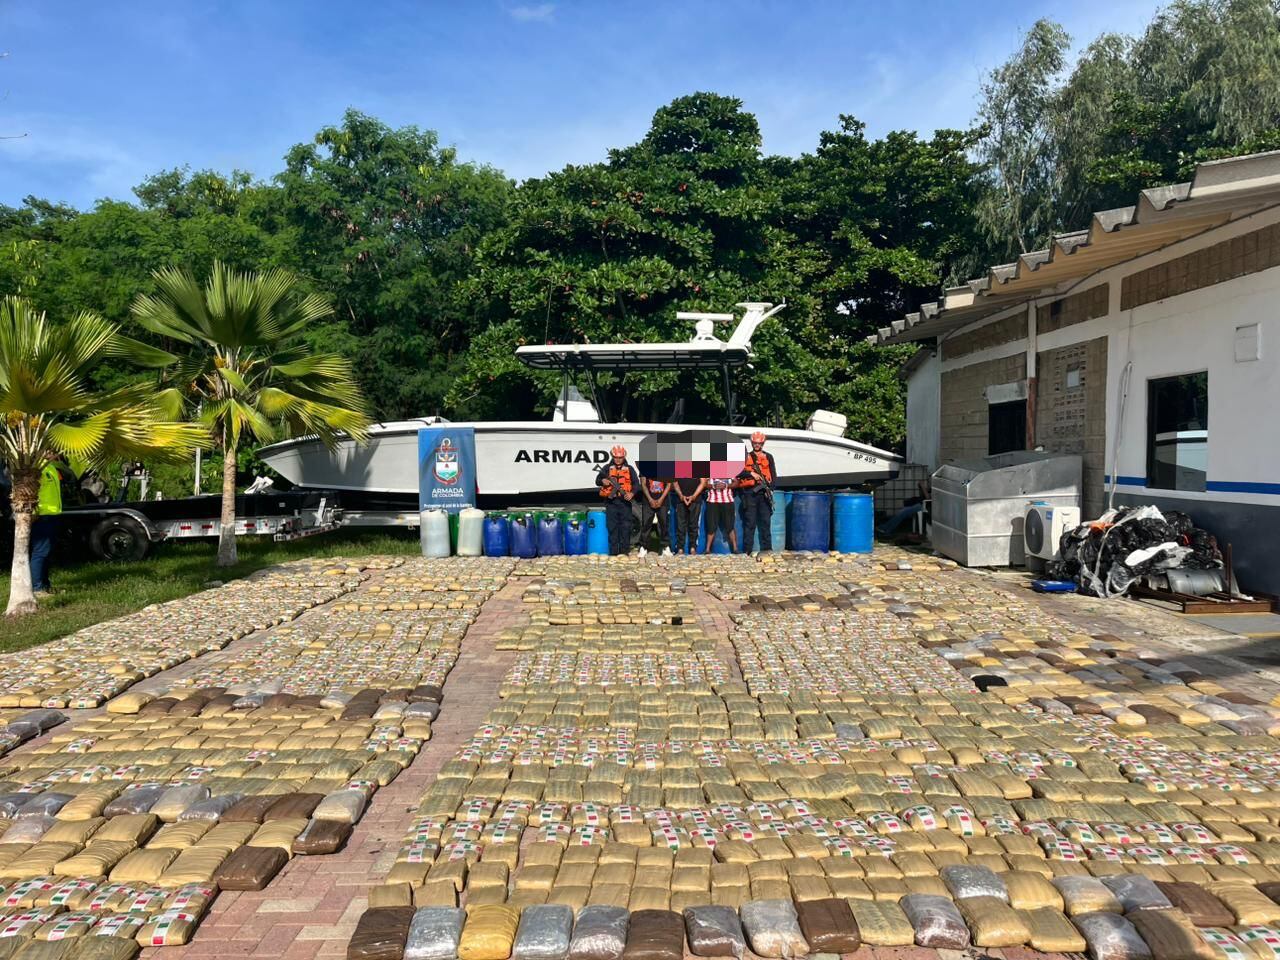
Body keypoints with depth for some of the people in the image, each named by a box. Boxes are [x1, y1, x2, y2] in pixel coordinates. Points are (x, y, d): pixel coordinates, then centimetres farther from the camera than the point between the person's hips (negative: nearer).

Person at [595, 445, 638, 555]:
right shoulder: (607, 468, 9)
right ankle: (613, 552, 5)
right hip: (611, 502, 0)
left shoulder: (629, 469, 10)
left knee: (625, 527, 1)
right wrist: (603, 481, -17)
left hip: (625, 501, 0)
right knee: (612, 527, 1)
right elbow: (597, 480, 7)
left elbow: (636, 483, 6)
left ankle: (624, 551, 8)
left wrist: (632, 493, -13)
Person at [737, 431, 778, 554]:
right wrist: (751, 473, -13)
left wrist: (770, 488, -5)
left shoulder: (768, 457, 15)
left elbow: (774, 476, 10)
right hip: (749, 492, -1)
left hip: (764, 493, 1)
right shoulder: (745, 457, 11)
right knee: (749, 522, -2)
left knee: (765, 521, 0)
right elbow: (737, 472, 0)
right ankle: (747, 550, -1)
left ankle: (767, 548, 3)